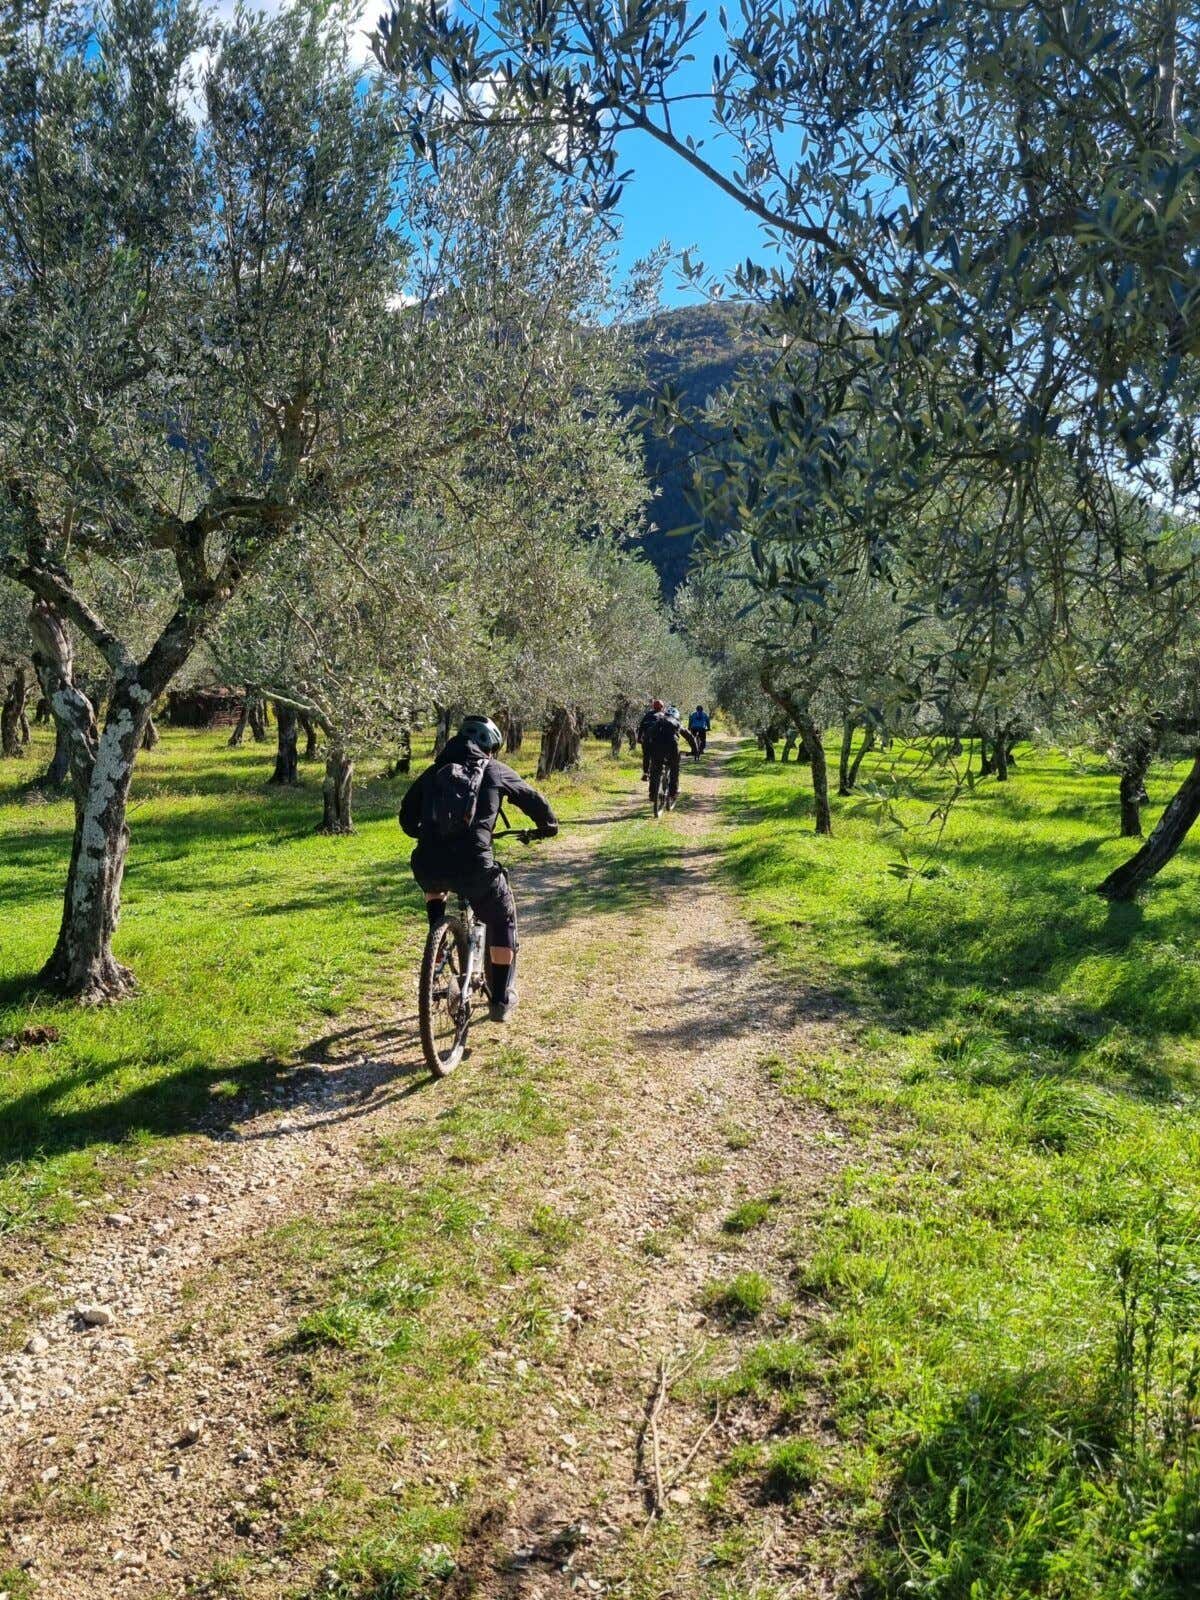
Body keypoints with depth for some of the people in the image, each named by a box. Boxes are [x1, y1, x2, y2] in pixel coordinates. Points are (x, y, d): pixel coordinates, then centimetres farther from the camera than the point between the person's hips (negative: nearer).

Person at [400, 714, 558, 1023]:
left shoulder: (434, 771, 21)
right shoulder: (495, 771, 15)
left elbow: (407, 815, 29)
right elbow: (535, 801, 25)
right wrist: (548, 826, 46)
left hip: (427, 866, 3)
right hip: (474, 866, -3)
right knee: (502, 920, 22)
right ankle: (500, 1000, 22)